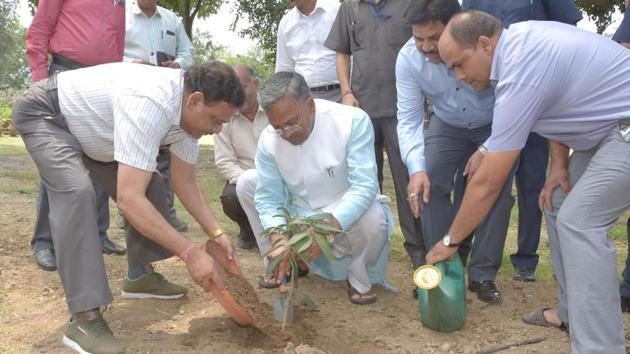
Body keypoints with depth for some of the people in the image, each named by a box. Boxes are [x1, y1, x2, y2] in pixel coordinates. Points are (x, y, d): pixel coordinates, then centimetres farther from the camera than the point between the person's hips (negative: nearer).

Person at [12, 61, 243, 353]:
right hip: (45, 114, -9)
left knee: (148, 184, 2)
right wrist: (190, 253, -43)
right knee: (77, 192, -31)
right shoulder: (149, 104, -42)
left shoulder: (188, 110, -13)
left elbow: (185, 182, -3)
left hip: (88, 127, 9)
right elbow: (129, 198, -46)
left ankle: (141, 277, 17)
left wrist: (216, 232, -14)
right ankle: (84, 318, -28)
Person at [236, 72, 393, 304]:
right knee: (246, 182, -6)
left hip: (347, 215, -4)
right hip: (299, 214, 4)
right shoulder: (269, 140, -15)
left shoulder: (353, 121, -24)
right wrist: (279, 241, -31)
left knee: (373, 218, -37)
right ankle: (281, 266, 7)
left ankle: (359, 278, -4)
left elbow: (364, 186, -29)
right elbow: (269, 198, -13)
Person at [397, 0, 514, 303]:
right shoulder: (408, 58, -24)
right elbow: (409, 119, -22)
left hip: (495, 127, -2)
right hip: (447, 127, 2)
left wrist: (486, 152, -29)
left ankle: (483, 275, 0)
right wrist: (417, 168, -37)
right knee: (428, 187, -12)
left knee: (498, 190, -15)